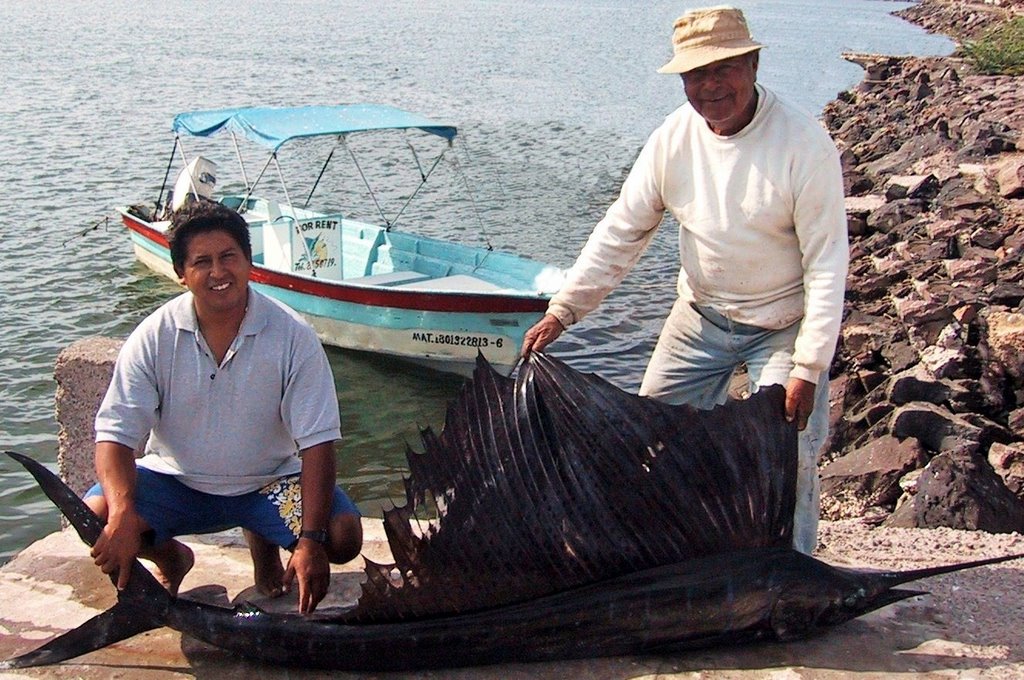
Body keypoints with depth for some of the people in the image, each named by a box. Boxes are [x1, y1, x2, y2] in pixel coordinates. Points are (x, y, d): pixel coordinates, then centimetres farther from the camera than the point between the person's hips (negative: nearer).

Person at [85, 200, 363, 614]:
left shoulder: (292, 336, -17)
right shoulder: (155, 337, -13)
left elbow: (317, 443, -19)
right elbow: (115, 433, -16)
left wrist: (310, 540, -29)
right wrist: (123, 514, -36)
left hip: (268, 482, 0)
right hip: (177, 482, 1)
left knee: (344, 537, -24)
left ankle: (263, 544, 13)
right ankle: (170, 557, 12)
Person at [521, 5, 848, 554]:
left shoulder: (804, 145, -23)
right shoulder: (673, 138, -11)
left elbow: (827, 264, -20)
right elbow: (621, 231, -5)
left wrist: (808, 368, -22)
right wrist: (562, 311, -12)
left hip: (785, 324, -4)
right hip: (701, 314, 5)